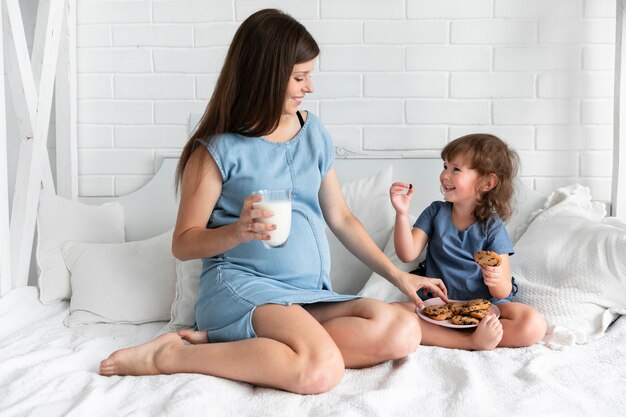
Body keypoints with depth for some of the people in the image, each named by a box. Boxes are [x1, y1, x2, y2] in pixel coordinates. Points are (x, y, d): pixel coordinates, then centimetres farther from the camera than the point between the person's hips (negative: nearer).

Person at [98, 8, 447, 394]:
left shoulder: (314, 132, 11)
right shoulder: (219, 149, -4)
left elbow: (340, 218, 17)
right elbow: (183, 243, -1)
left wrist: (398, 274, 12)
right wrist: (238, 231, -21)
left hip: (311, 295, 7)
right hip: (240, 284, -7)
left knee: (404, 331, -21)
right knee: (320, 370, -34)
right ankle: (171, 355, -16)